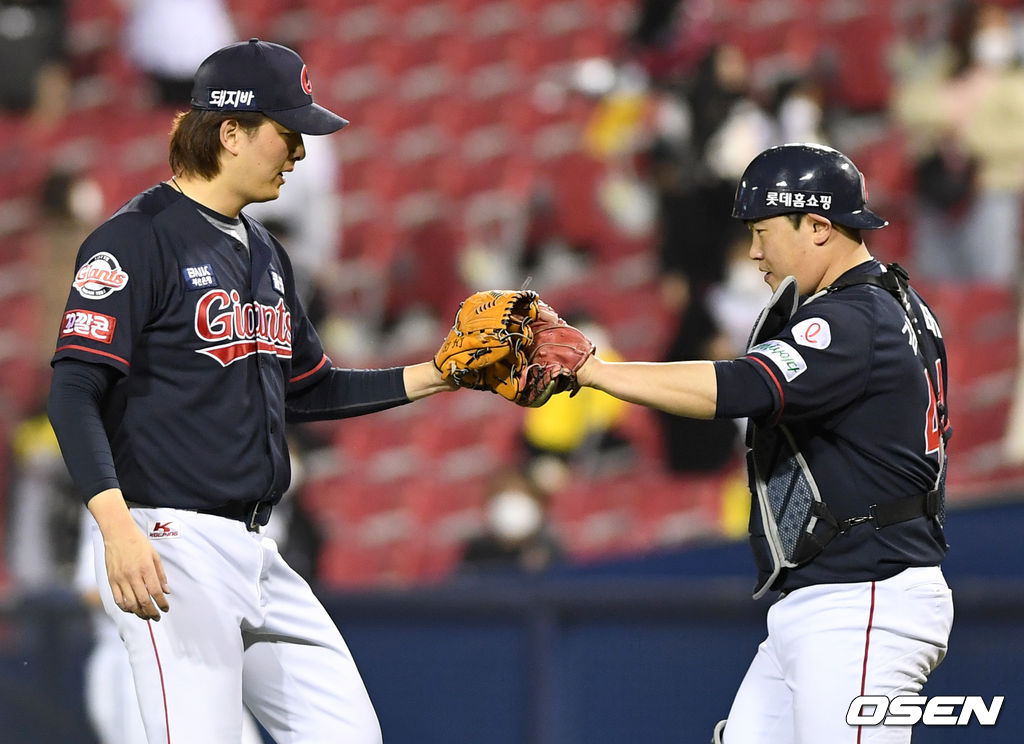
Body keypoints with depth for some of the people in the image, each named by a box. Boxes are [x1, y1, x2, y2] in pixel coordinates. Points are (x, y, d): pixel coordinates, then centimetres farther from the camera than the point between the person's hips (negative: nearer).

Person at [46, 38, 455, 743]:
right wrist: (117, 524, -28)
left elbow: (308, 388, 28)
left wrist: (433, 376, 16)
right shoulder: (137, 239, -8)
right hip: (170, 545, -9)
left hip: (257, 551, 9)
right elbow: (74, 394, -16)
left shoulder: (266, 253, 19)